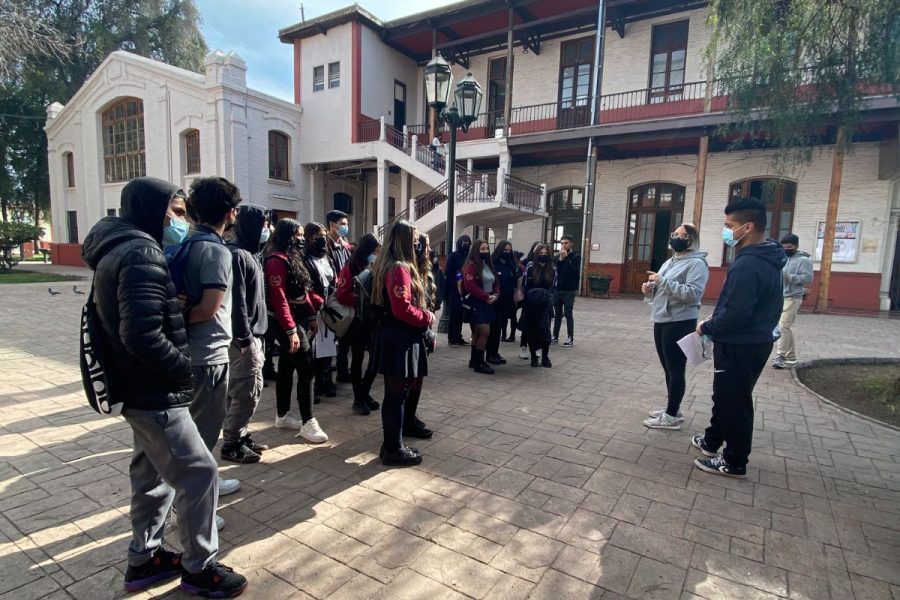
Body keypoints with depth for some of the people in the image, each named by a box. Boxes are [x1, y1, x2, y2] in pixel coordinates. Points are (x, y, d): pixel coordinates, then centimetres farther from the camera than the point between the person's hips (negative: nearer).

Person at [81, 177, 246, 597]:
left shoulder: (118, 248, 12)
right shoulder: (141, 252, -20)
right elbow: (143, 335, -29)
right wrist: (185, 370, -16)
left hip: (138, 388, 10)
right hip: (154, 392, -10)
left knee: (153, 472, 20)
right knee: (199, 473, -1)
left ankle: (144, 558, 35)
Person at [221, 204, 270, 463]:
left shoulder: (248, 253, 15)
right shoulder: (236, 255, -15)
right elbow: (237, 300, -21)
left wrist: (253, 335, 17)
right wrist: (245, 337, -20)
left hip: (253, 334, 10)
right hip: (244, 337, -10)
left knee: (240, 390, 16)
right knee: (247, 392, -3)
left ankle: (240, 436, 27)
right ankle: (231, 444, 9)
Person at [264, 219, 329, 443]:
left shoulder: (293, 257, 14)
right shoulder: (277, 260, -16)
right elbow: (278, 299, -21)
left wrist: (312, 316, 12)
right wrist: (291, 330, -24)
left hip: (300, 319, 10)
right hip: (287, 323, -9)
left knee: (287, 368, 15)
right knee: (307, 370, -9)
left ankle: (282, 415, 26)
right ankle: (308, 422, -3)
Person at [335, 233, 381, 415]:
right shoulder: (350, 269, -9)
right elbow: (343, 295, -18)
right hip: (357, 320, -5)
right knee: (358, 359, 5)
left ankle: (364, 393, 26)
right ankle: (358, 399, 18)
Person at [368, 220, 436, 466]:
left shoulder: (387, 265, 13)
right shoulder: (400, 269, -20)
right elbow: (403, 309, -26)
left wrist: (424, 315, 8)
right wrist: (427, 317, -11)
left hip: (399, 335, 11)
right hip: (399, 338, -11)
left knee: (413, 381, 25)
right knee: (397, 391, -1)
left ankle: (406, 423, 45)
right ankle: (393, 449, 10)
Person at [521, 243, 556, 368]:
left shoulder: (553, 269, 4)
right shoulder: (530, 268, -2)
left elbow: (554, 286, 8)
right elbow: (525, 287, 0)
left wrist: (546, 295, -7)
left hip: (545, 305, 1)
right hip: (531, 304, -1)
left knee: (545, 330, -6)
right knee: (531, 331, 3)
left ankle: (545, 357, 7)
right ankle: (533, 357, 15)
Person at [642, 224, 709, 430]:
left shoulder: (696, 263, -10)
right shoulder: (668, 262, 18)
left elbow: (693, 294, -23)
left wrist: (663, 281, -22)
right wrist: (650, 289, 3)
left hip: (679, 324, -9)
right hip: (661, 321, 9)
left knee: (676, 370, -1)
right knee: (668, 368, 16)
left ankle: (672, 416, 7)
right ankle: (672, 408, 28)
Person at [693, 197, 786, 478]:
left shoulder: (747, 265, -27)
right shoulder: (766, 258, 7)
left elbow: (735, 314, -29)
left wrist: (707, 328, -11)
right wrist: (716, 320, 9)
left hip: (739, 347, -10)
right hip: (753, 341, 10)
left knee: (734, 402, 5)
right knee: (725, 396, 23)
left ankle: (734, 462, 21)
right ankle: (712, 441, 40)